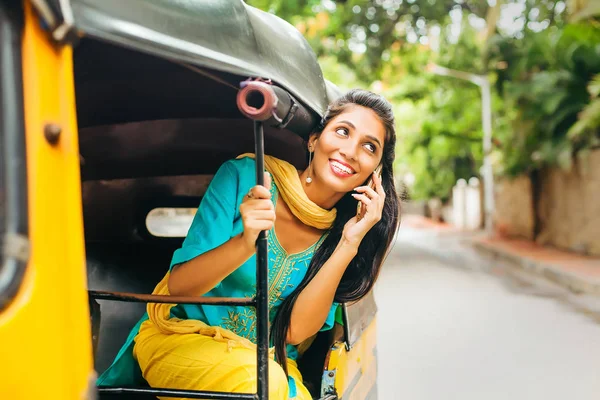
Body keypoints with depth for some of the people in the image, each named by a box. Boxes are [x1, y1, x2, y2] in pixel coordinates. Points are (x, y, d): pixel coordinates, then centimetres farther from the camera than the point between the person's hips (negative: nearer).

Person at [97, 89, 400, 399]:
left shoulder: (342, 230, -5)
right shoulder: (244, 176, -13)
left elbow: (295, 331, -13)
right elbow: (178, 286, -15)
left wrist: (349, 244, -20)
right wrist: (244, 243, -34)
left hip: (270, 361, 2)